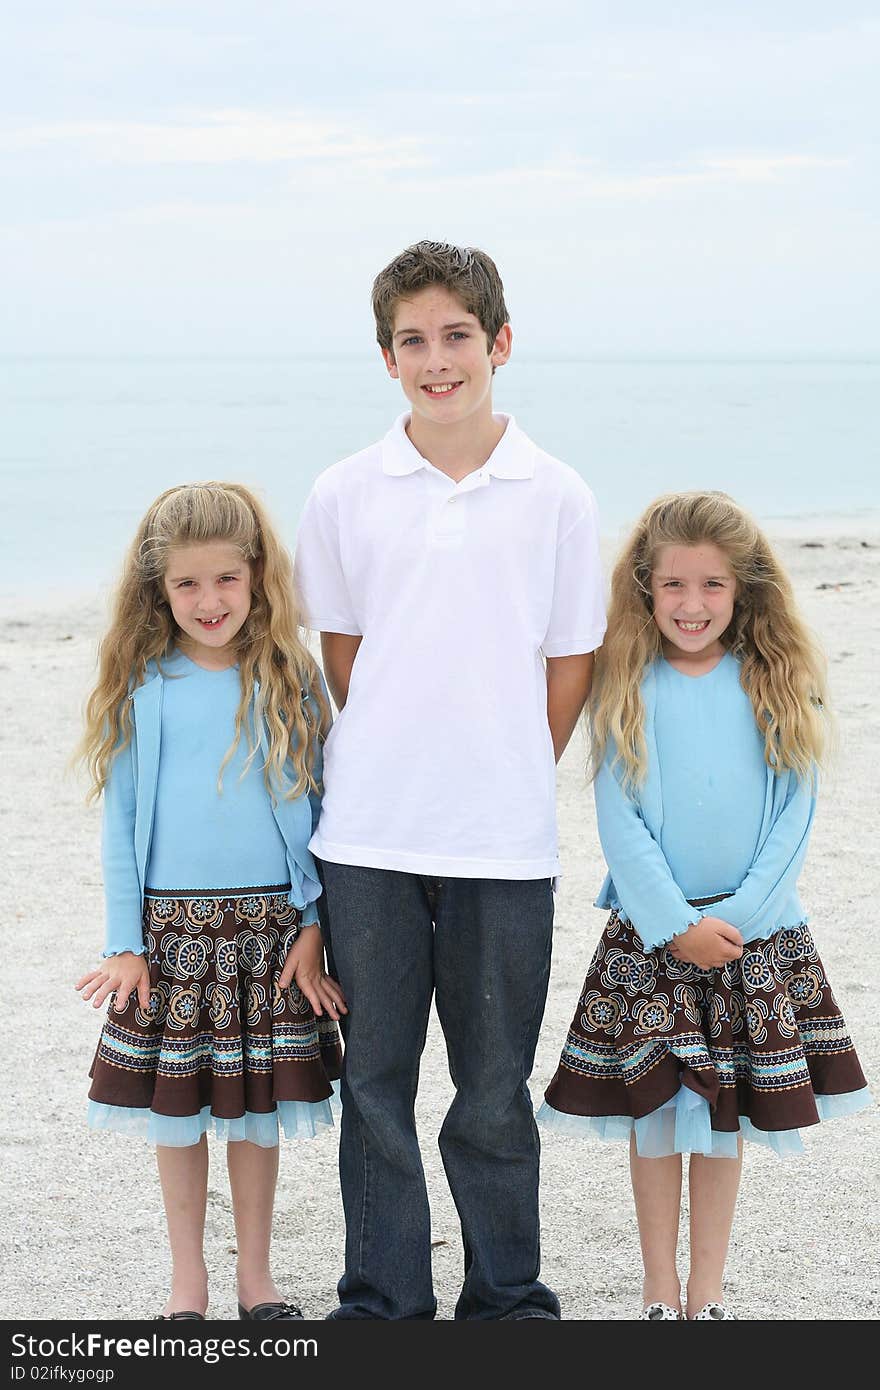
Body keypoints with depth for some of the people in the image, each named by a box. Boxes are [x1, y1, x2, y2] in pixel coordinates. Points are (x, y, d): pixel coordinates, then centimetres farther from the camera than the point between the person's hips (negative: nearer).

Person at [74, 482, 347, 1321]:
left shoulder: (291, 683, 1)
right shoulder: (143, 689, 0)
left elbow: (321, 811, 3)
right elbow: (120, 820, 3)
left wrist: (312, 928, -4)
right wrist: (124, 944, -2)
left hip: (269, 926, 0)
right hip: (170, 927, 0)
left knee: (257, 1109, 8)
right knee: (175, 1109, 7)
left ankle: (255, 1277, 24)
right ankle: (187, 1283, 22)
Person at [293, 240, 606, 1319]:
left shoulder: (555, 495, 0)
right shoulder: (344, 495, 2)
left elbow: (570, 663, 6)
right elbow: (341, 652, 10)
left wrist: (507, 781, 6)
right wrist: (393, 768, 7)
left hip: (504, 841, -1)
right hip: (368, 837, 1)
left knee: (495, 1090, 9)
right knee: (375, 1080, 9)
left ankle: (508, 1297, 24)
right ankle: (381, 1301, 22)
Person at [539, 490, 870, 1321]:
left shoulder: (780, 686, 0)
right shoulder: (629, 689, -2)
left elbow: (793, 816, -2)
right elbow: (620, 820, -5)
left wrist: (735, 920, -11)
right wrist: (676, 926, -13)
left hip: (752, 933, 1)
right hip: (650, 931, -1)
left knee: (725, 1118, 7)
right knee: (653, 1111, 3)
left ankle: (706, 1294, 19)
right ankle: (659, 1293, 16)